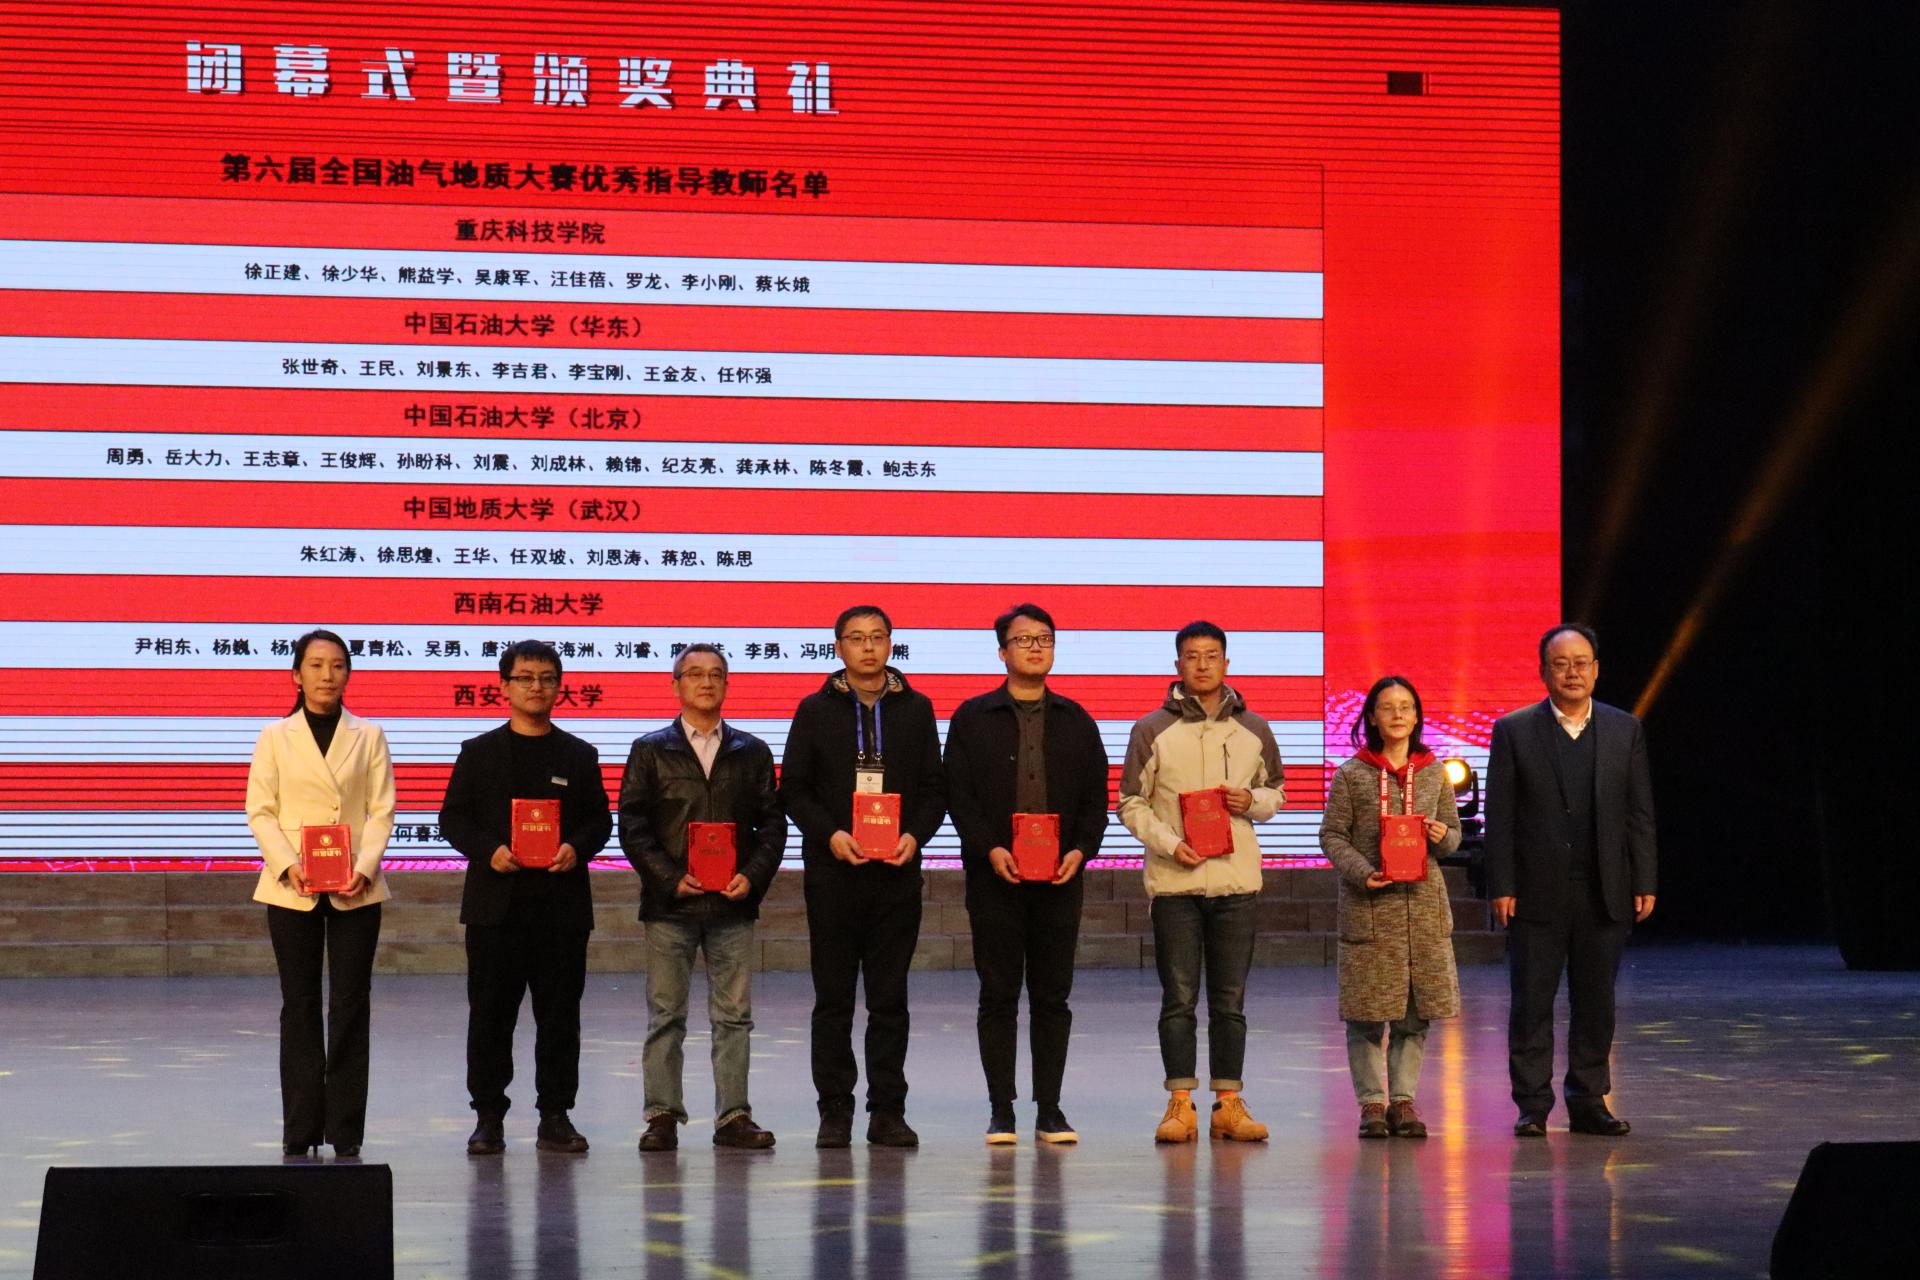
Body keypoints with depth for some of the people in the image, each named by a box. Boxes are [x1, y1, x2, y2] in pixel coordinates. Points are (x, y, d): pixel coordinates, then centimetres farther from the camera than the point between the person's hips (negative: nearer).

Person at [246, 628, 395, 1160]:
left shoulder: (368, 737, 6)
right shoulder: (275, 738, 6)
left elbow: (381, 811, 2)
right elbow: (260, 811, 1)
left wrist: (364, 869, -13)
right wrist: (289, 866, -15)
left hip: (355, 890, 0)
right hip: (292, 890, 0)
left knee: (351, 1006, -1)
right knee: (300, 1007, 3)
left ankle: (345, 1131, 3)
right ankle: (300, 1130, 8)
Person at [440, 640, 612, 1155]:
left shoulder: (579, 756, 10)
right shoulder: (479, 753, 7)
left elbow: (600, 819, 10)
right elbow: (453, 818, 4)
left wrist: (577, 848, -11)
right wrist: (489, 851, -12)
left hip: (562, 904, 1)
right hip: (495, 902, -1)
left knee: (559, 1014, 2)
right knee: (490, 1015, 1)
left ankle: (555, 1116, 10)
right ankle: (488, 1117, 8)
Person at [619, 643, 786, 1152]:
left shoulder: (752, 753, 12)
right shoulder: (650, 751, 6)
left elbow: (772, 823, 9)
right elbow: (632, 825, 1)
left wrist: (752, 876, -6)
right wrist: (671, 877, -11)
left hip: (733, 903, 2)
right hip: (670, 903, -2)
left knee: (734, 1015, 3)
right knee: (665, 1015, 1)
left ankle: (733, 1116, 8)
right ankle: (662, 1115, 7)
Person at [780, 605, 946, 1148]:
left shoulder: (916, 710, 10)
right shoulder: (816, 710, 6)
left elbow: (934, 789, 9)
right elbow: (793, 789, 4)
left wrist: (915, 835, -9)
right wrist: (830, 834, -12)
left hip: (897, 873, 1)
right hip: (832, 873, -1)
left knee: (890, 997, 3)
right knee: (833, 997, 2)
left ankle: (887, 1111, 8)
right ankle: (835, 1112, 7)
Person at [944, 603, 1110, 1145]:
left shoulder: (1076, 722, 13)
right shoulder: (973, 718, 5)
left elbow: (1096, 798, 10)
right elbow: (958, 794, -1)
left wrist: (1081, 849, -7)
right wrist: (989, 849, -14)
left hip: (1060, 878, 2)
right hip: (994, 877, -2)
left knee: (1053, 995, 4)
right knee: (998, 995, 0)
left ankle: (1050, 1110, 9)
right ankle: (1001, 1110, 6)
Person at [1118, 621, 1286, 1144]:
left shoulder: (1253, 731, 9)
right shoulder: (1152, 731, 1)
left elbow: (1276, 792, 19)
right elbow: (1131, 803, 2)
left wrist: (1253, 801, -4)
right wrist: (1170, 844, -13)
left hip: (1236, 881, 2)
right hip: (1174, 881, -2)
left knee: (1230, 1002, 5)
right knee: (1179, 1000, -1)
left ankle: (1229, 1104, 10)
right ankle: (1180, 1105, 4)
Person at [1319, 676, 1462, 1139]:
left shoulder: (1434, 773, 10)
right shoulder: (1351, 774, 0)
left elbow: (1453, 832, 15)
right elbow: (1332, 835, 0)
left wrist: (1442, 836, -8)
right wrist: (1363, 873, -14)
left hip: (1423, 899, 3)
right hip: (1369, 903, -3)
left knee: (1416, 1007, 4)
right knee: (1367, 1008, -2)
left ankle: (1403, 1099, 13)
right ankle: (1371, 1102, 7)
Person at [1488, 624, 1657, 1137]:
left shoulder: (1625, 730, 7)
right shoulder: (1514, 731, 0)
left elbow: (1640, 814, 7)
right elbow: (1499, 816, -2)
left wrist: (1644, 884, 1)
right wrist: (1501, 887, -8)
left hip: (1604, 894, 2)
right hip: (1537, 895, -2)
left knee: (1596, 1002, 8)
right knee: (1532, 1002, 1)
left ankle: (1588, 1102, 17)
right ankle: (1532, 1104, 8)